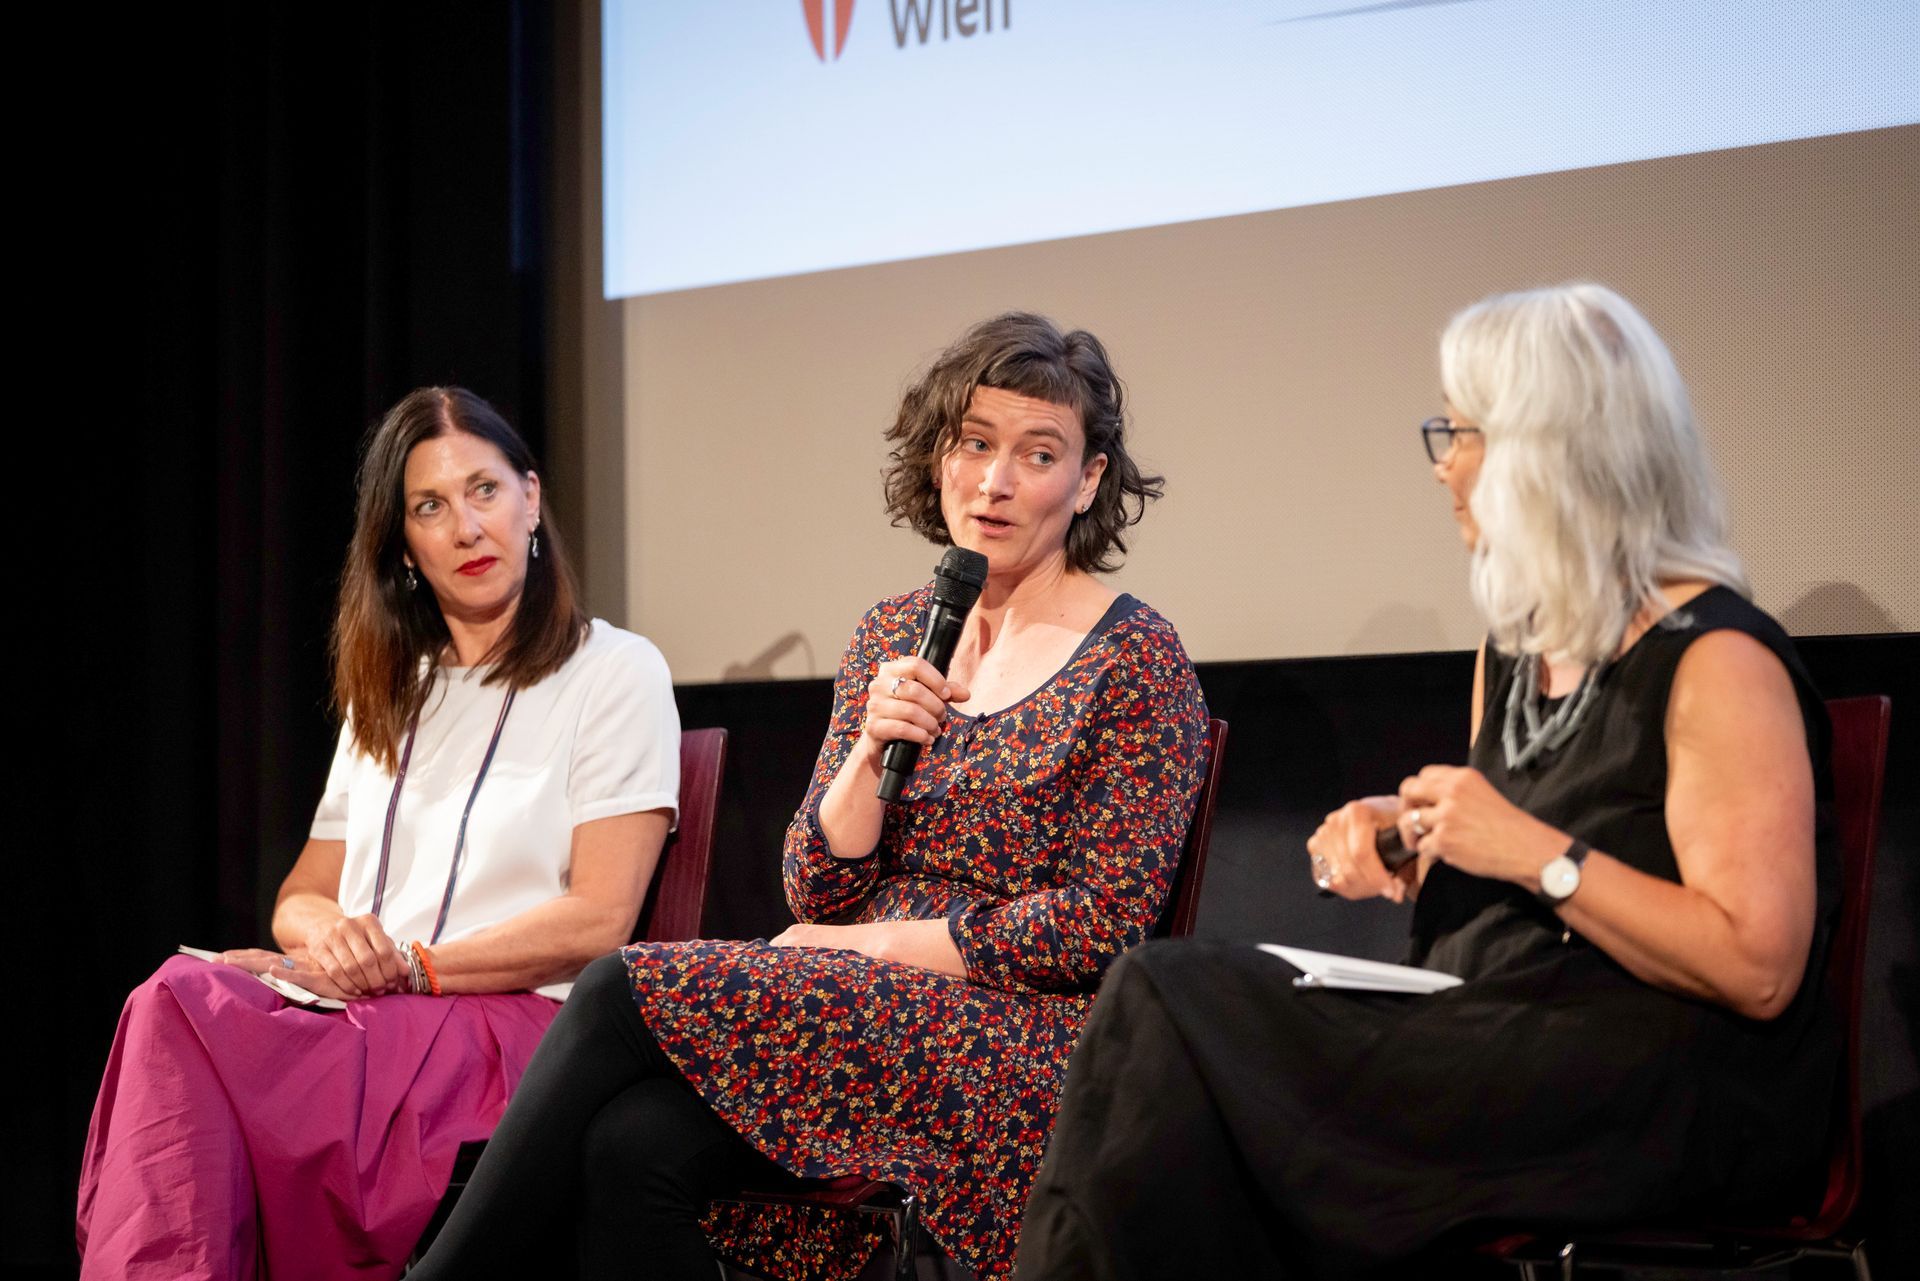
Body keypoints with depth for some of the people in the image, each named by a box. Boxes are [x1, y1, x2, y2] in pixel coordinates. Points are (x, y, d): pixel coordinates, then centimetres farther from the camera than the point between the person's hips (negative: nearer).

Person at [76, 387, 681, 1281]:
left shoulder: (614, 673, 6)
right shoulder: (389, 696, 27)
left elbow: (599, 919, -4)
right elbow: (300, 897, 23)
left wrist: (408, 966, -10)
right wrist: (332, 936, -2)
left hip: (519, 1027, -5)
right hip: (363, 1020, 6)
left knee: (183, 1019, -33)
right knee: (181, 999, -32)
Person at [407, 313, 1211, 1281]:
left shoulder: (1135, 659, -2)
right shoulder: (892, 637, 14)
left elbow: (1103, 926, -10)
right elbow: (817, 893, 10)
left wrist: (871, 943, -8)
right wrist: (873, 749, -8)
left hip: (1013, 1040, -5)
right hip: (859, 1017, 5)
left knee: (626, 995, -24)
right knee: (633, 1145, -30)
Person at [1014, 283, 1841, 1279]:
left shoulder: (1714, 662, -10)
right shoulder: (1514, 648, 17)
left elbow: (1759, 970, -16)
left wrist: (1536, 853, -17)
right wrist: (1405, 849, 5)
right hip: (1490, 1040, 8)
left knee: (1167, 1014, -21)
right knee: (1164, 996, -16)